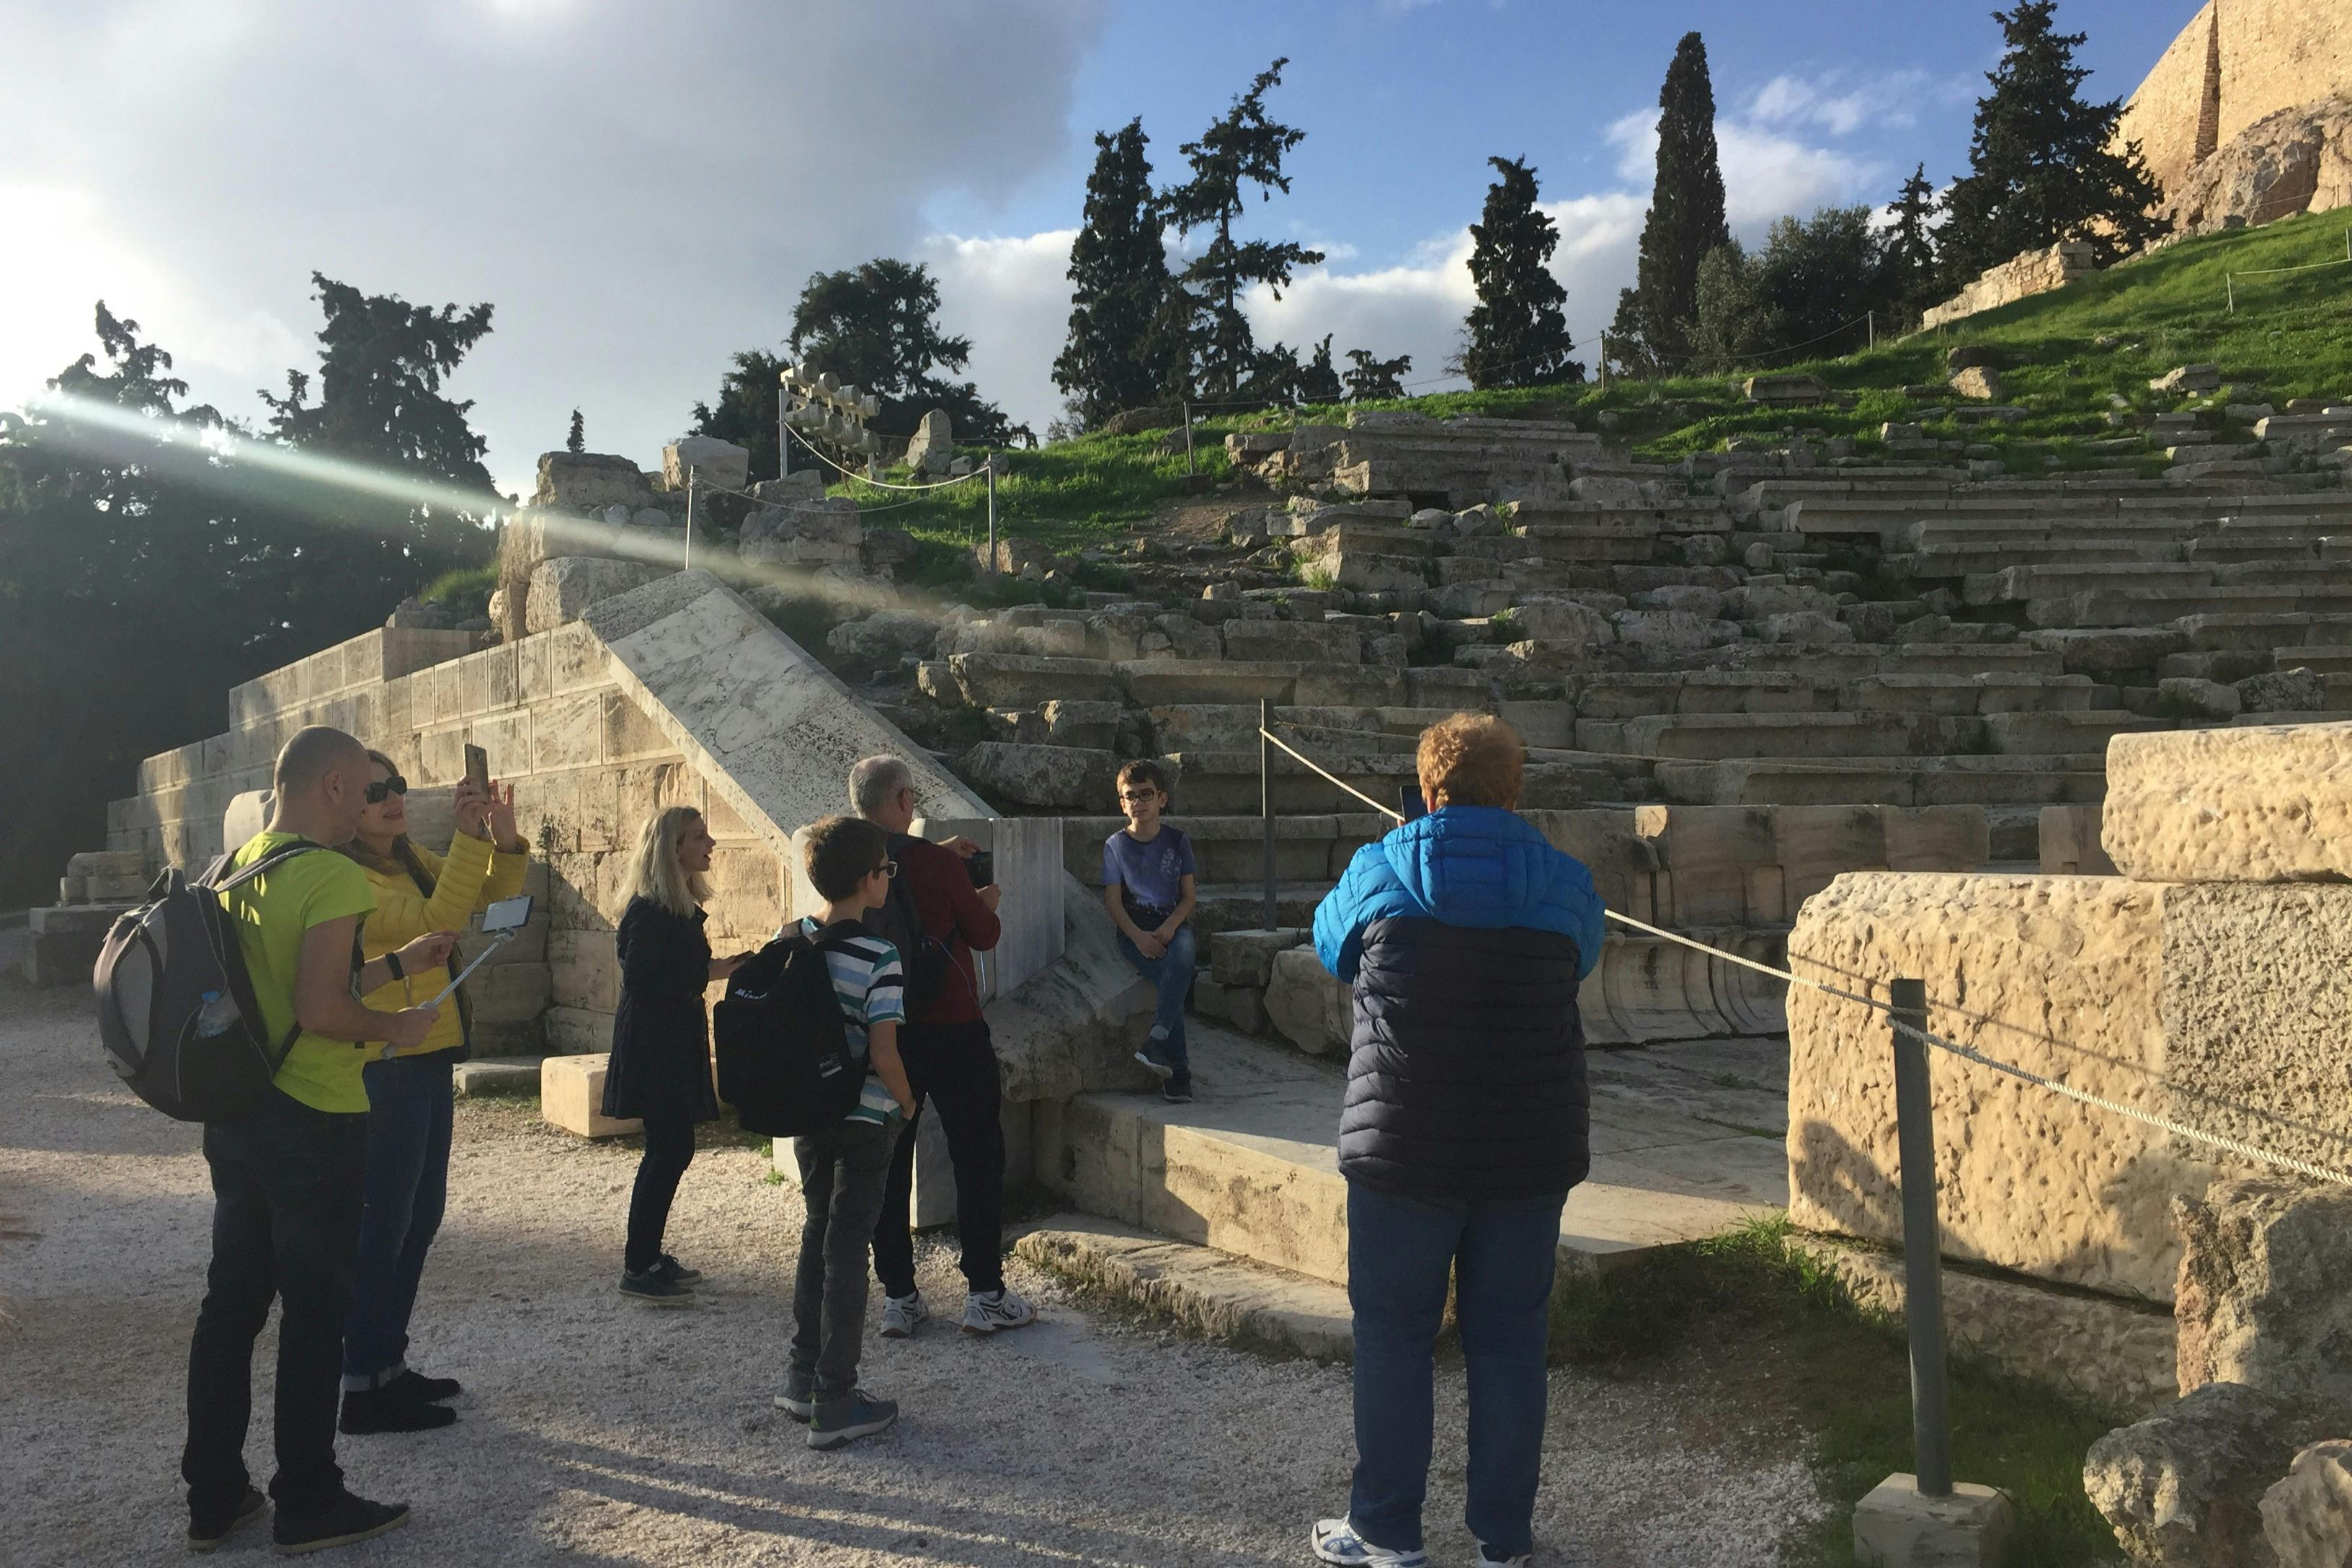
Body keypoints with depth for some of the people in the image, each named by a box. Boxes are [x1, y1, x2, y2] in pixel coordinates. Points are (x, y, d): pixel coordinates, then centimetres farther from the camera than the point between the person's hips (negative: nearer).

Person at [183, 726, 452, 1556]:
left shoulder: (236, 868, 9)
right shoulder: (334, 878, -18)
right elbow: (320, 1009, -26)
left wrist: (400, 960, 20)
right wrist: (396, 1026, -9)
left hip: (236, 1115, 8)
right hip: (314, 1123, -8)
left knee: (230, 1302, 15)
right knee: (314, 1312, 3)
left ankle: (213, 1495, 25)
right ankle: (308, 1502, 14)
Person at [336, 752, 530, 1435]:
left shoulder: (412, 863, 11)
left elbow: (492, 894, 9)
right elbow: (434, 922, -27)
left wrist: (504, 837, -9)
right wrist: (469, 837, -30)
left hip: (427, 1059, 9)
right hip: (385, 1066, -9)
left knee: (420, 1216, 16)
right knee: (383, 1224, -4)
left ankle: (389, 1364, 27)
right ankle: (363, 1386, 5)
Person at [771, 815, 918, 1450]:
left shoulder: (788, 941, -1)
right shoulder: (879, 957, -20)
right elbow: (883, 1053, -23)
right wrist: (907, 1101, -5)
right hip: (864, 1122, -6)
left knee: (817, 1237, 19)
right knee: (847, 1252, 2)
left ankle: (803, 1381, 28)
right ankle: (835, 1405, 9)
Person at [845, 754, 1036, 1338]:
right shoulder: (937, 864, -15)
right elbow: (985, 934, -4)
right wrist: (988, 901, 16)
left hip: (882, 1033, 5)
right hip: (952, 1029, -4)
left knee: (888, 1163, 11)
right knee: (978, 1158, 6)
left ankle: (898, 1299, 14)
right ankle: (985, 1295, 9)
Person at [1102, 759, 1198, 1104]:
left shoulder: (1177, 841, 9)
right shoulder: (1115, 846, 7)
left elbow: (1189, 896, 7)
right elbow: (1113, 901, 0)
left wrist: (1170, 927, -13)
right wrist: (1138, 936, -17)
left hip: (1172, 924, 1)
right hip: (1133, 929, -1)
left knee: (1183, 954, -37)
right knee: (1168, 980, -29)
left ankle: (1158, 1040, -45)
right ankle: (1178, 1069, -27)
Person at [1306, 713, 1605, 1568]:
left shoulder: (1379, 873, -4)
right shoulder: (1563, 885, -1)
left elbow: (1331, 947, 14)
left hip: (1404, 1150, -2)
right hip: (1530, 1156, 2)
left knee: (1392, 1337, 10)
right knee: (1508, 1339, 11)